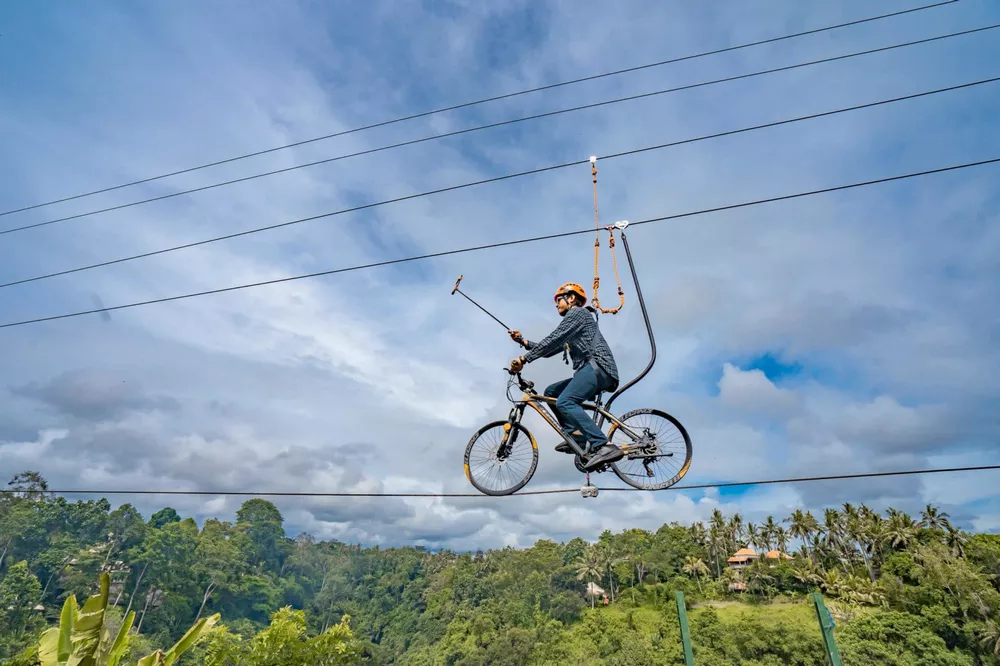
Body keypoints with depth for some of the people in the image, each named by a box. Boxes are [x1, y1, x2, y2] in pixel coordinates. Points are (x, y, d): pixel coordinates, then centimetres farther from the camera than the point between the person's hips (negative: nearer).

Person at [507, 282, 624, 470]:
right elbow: (549, 349, 28)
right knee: (551, 392, 12)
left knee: (564, 402, -26)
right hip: (591, 370, 10)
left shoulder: (578, 312, 2)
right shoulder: (571, 327, 32)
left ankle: (605, 446, -34)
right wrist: (522, 341, 19)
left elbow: (553, 340, -10)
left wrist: (524, 359, -12)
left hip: (598, 366, -10)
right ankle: (575, 434, -2)